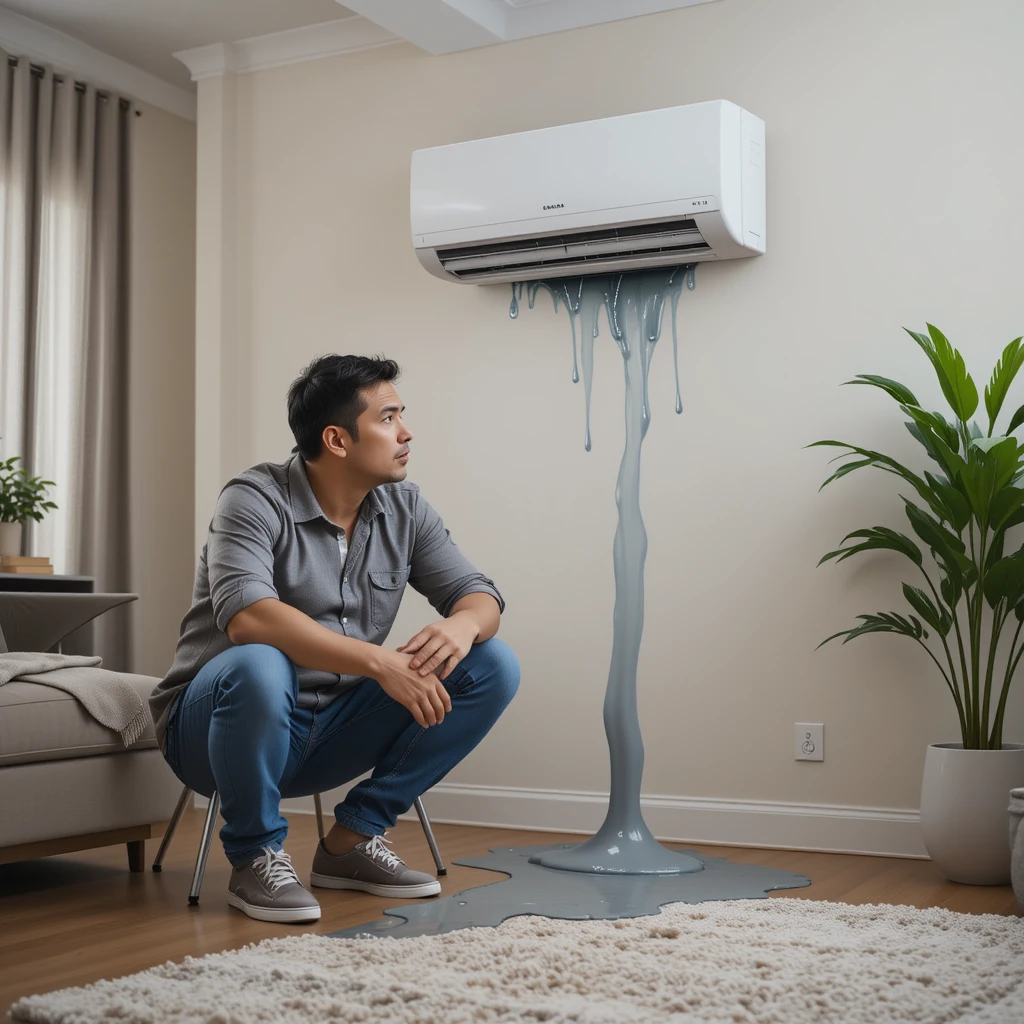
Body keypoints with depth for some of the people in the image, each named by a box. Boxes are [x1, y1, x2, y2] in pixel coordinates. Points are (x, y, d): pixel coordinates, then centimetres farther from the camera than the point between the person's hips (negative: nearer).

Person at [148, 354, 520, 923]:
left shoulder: (404, 508, 1)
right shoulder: (256, 500, -17)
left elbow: (478, 593, -1)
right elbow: (245, 616, -34)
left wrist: (461, 625, -27)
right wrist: (378, 661, -40)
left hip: (330, 735, 6)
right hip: (217, 724, -5)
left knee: (494, 666, -8)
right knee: (256, 667, -40)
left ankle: (353, 839, -2)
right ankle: (255, 857, -13)